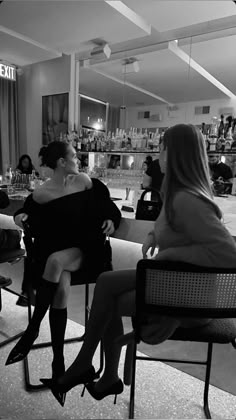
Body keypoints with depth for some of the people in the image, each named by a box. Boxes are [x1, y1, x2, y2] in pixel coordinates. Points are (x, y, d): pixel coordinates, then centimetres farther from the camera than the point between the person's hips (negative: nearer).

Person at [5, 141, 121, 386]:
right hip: (51, 247, 0)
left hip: (83, 248, 0)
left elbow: (105, 204, 14)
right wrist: (22, 215, -5)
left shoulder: (85, 181, 4)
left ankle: (32, 329, -18)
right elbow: (31, 215, 17)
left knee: (56, 261, -33)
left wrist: (111, 219, -4)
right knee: (61, 287, -30)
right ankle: (58, 358, -15)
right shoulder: (41, 194, -1)